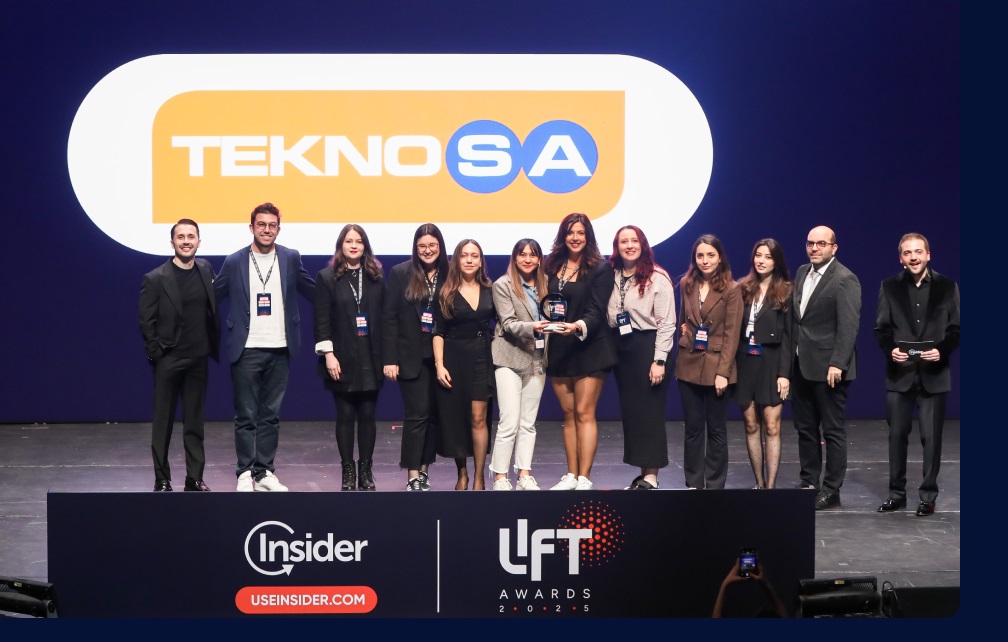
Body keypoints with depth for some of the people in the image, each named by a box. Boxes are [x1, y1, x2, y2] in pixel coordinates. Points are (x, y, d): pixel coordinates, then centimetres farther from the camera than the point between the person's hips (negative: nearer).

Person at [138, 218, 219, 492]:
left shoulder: (206, 270, 4)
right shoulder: (155, 279, -8)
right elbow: (146, 323, -5)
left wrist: (215, 348, 7)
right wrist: (157, 354, -8)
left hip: (198, 360, 4)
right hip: (168, 361, -4)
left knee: (195, 422, 9)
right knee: (163, 423, 4)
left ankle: (195, 478, 15)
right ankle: (162, 480, 11)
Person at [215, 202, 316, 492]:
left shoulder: (290, 259, 4)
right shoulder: (234, 262, 0)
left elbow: (314, 292, 11)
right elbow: (213, 297, 3)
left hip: (279, 350, 2)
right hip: (246, 350, -2)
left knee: (271, 416, 8)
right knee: (246, 417, 1)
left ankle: (265, 472, 13)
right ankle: (245, 473, 8)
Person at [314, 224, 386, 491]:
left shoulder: (376, 278, 8)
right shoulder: (327, 277, 2)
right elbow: (322, 320, -2)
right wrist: (328, 354, -10)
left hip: (370, 359, 2)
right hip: (343, 360, -2)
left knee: (367, 416, 3)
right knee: (345, 416, 2)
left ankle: (365, 470, 11)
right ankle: (348, 471, 9)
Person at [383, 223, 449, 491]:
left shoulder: (448, 276, 2)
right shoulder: (400, 274, -1)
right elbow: (389, 318, -2)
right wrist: (389, 359, -8)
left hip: (440, 357, 2)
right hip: (412, 357, -2)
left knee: (434, 415, 6)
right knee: (417, 414, -5)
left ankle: (424, 469, 17)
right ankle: (413, 476, -1)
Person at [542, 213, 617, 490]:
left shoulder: (600, 268, -6)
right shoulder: (552, 266, 10)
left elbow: (596, 311, -13)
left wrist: (578, 326, -30)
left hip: (589, 348, -5)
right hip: (559, 349, 5)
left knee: (584, 413, -6)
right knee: (568, 414, 9)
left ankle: (584, 479, -5)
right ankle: (571, 476, 14)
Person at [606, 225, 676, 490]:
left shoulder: (657, 278, -7)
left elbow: (666, 323, -10)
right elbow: (606, 317, 9)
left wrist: (659, 360, -14)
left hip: (647, 346, -6)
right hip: (621, 348, 6)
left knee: (650, 411, -3)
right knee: (629, 410, 8)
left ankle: (651, 476, 1)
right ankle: (641, 473, 15)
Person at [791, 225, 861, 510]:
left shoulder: (845, 280, -12)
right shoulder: (802, 273, 13)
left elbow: (848, 326, -17)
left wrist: (837, 364, -21)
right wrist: (792, 353, 8)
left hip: (827, 367, -8)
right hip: (801, 365, 8)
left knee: (833, 431, 1)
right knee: (805, 428, 14)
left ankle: (831, 491, 6)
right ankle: (809, 483, 24)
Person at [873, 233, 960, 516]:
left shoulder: (947, 286, 2)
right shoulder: (890, 286, 4)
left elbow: (955, 329, 1)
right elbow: (881, 328, 3)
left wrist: (941, 350, -16)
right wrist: (891, 349, -16)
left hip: (933, 373, -1)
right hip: (899, 372, 1)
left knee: (931, 437, 1)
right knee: (897, 434, 6)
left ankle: (928, 496, 11)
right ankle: (897, 493, 17)